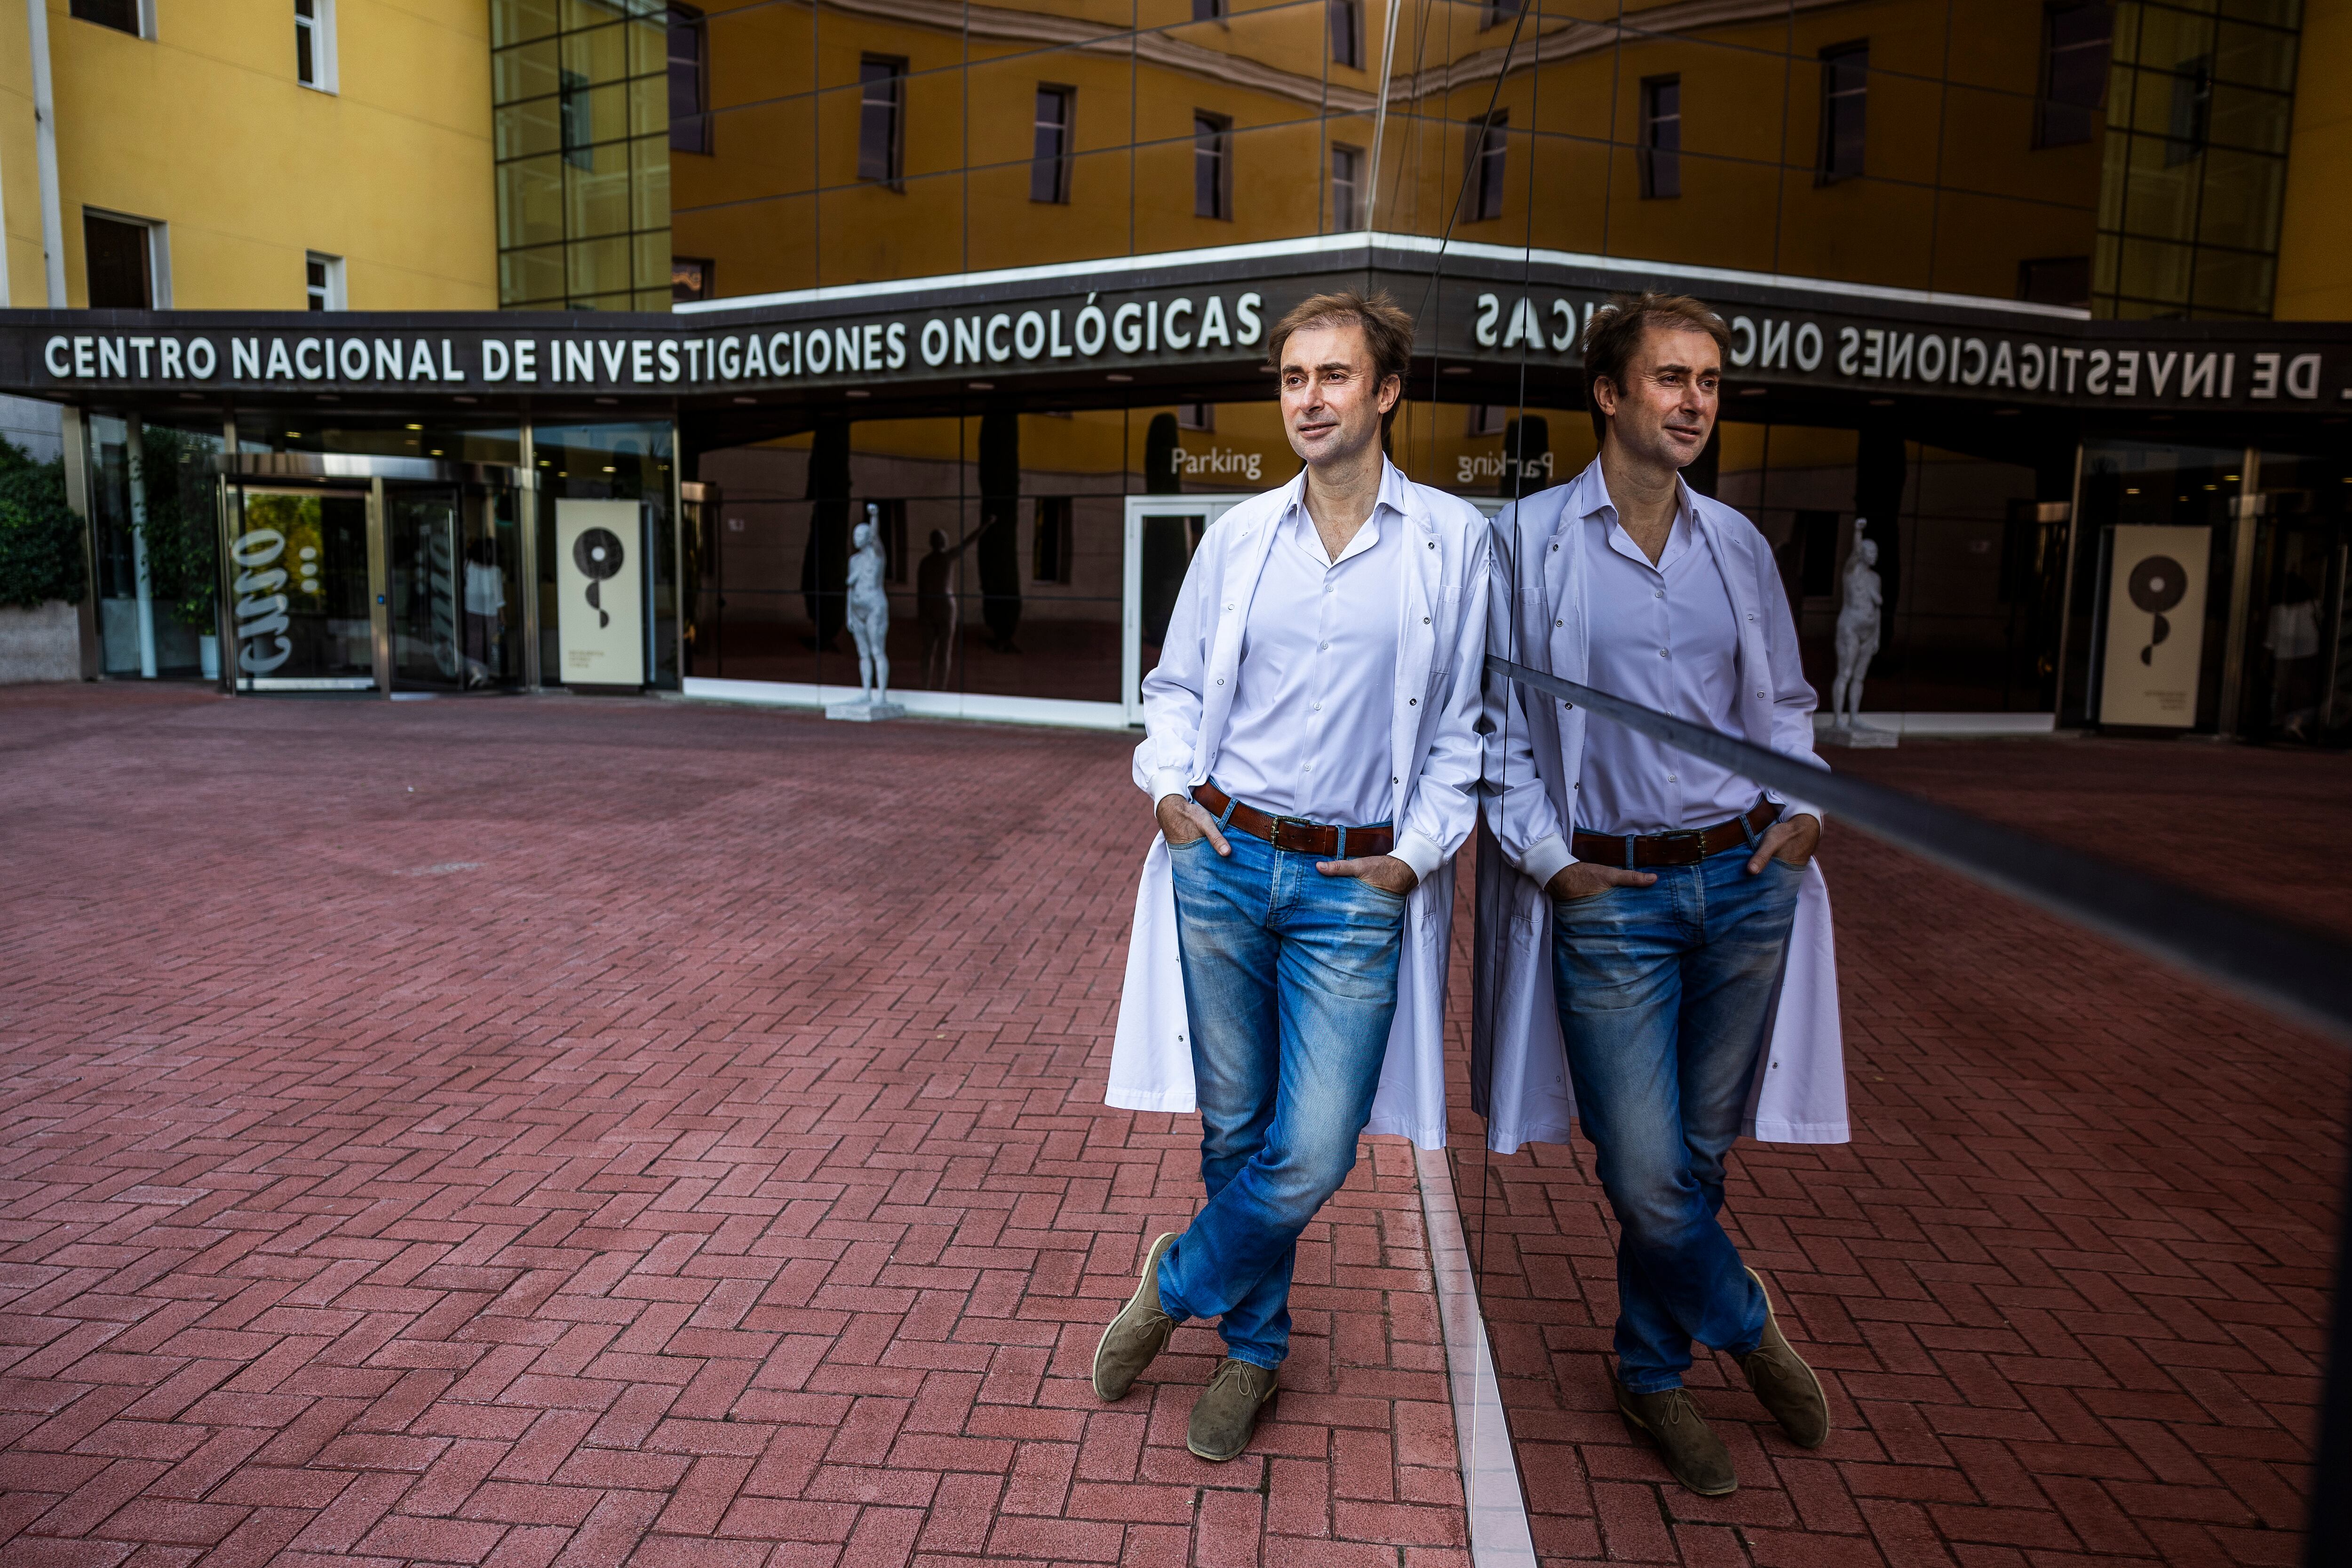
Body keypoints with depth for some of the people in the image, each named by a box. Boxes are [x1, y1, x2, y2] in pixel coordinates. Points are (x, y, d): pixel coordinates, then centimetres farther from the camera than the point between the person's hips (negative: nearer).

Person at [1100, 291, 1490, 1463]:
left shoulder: (1452, 540, 1)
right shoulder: (1238, 535, 6)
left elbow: (1466, 720, 4)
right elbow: (1176, 685, 15)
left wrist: (1421, 851, -5)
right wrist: (1168, 783, -2)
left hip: (1357, 887, -1)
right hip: (1222, 862, 2)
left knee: (1313, 1153, -6)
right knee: (1235, 1132, 10)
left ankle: (1176, 1287, 23)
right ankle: (1252, 1351, 33)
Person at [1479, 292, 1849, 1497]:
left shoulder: (1737, 543, 11)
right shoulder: (1528, 540, -2)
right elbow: (1495, 720, -1)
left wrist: (1805, 804, 4)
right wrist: (1545, 856, -7)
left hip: (1744, 882, 4)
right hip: (1610, 896, -4)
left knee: (1701, 1152, 12)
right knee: (1646, 1175, -4)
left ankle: (1651, 1372, 33)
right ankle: (1748, 1326, 27)